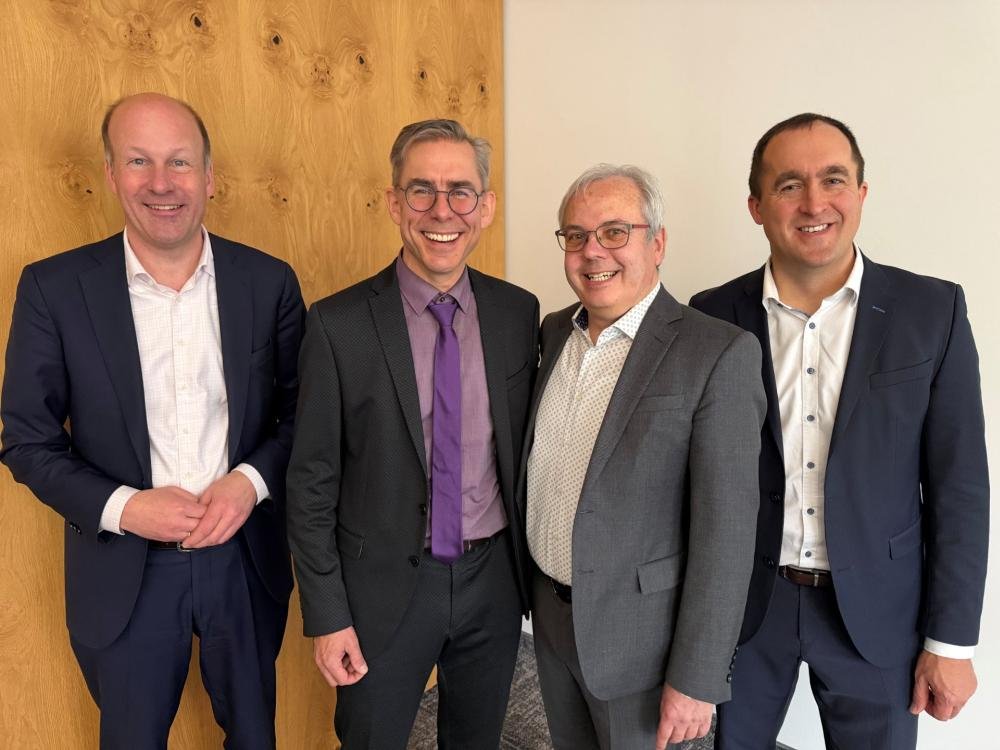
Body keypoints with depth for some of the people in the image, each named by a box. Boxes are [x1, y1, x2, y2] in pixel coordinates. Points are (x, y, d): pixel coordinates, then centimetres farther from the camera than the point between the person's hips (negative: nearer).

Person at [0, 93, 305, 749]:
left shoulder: (269, 282, -7)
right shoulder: (54, 288, -10)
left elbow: (302, 413, -1)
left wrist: (251, 481, -17)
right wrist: (122, 507, -18)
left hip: (247, 560, 1)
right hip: (123, 574, 0)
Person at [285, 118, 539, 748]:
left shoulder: (519, 312, -4)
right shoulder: (339, 324, -14)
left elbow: (525, 445, 5)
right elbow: (312, 481, -9)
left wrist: (532, 573, 9)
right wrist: (326, 616, -8)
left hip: (493, 579, 3)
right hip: (385, 586, -2)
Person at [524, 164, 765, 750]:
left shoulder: (718, 353, -18)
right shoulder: (553, 332, 2)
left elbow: (726, 527, -19)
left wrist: (697, 678, -17)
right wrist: (532, 586, 13)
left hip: (639, 630, -5)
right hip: (551, 613, 6)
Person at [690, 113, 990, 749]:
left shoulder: (933, 311, -8)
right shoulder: (714, 315, -6)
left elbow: (959, 486, -5)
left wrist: (951, 640, -4)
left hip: (877, 611, 0)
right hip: (744, 602, 1)